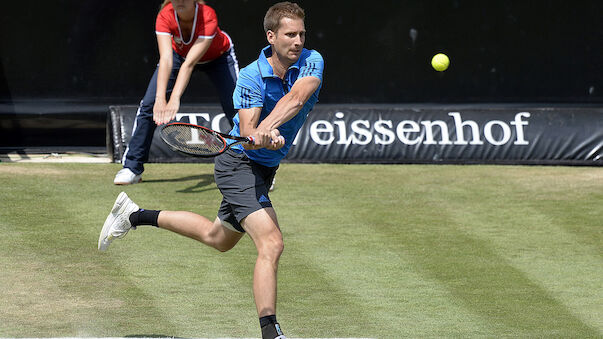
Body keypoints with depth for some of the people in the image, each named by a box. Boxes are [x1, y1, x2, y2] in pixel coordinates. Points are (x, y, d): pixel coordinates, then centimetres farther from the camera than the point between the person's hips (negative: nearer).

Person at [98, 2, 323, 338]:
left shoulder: (312, 62, -13)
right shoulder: (251, 78, -23)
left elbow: (296, 98, -33)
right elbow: (247, 132, -32)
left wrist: (267, 128, -50)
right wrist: (266, 140, -56)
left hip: (264, 169, 7)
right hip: (239, 163, -7)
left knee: (218, 238, 28)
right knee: (272, 243, -24)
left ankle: (136, 215, 43)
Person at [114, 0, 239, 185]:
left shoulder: (208, 17, -39)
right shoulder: (165, 17, -33)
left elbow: (190, 63, -47)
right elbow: (166, 60, -43)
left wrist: (175, 98, -57)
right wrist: (160, 98, -56)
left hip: (218, 57, -2)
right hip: (179, 52, 2)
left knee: (236, 109, -14)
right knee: (148, 105, -12)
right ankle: (132, 168, -2)